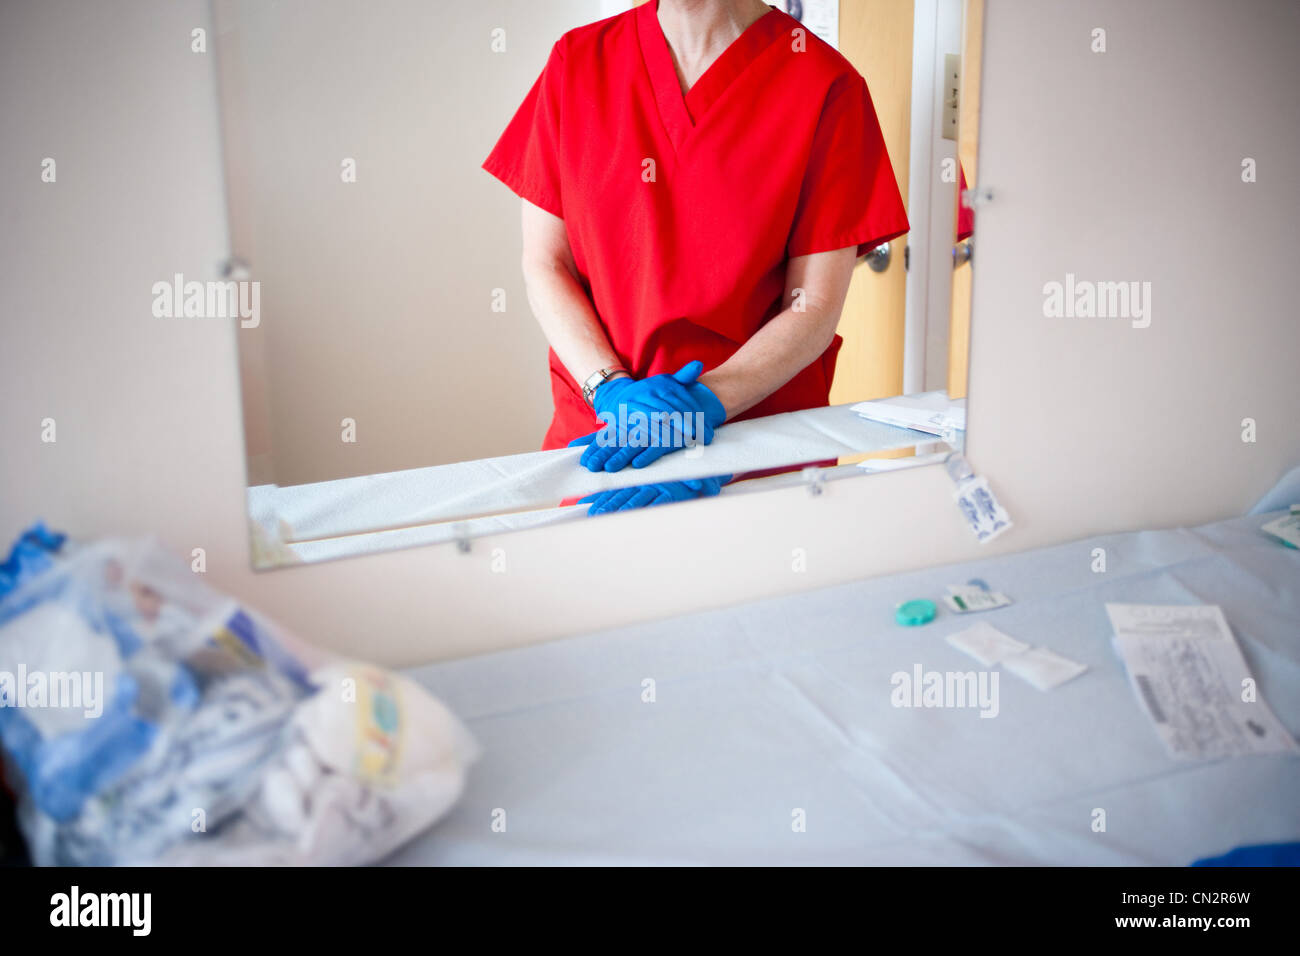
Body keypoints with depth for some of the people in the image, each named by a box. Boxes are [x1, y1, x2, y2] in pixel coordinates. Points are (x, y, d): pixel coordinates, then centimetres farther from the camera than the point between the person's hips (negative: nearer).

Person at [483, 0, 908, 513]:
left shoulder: (825, 85, -4)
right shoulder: (578, 59, 4)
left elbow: (815, 308, -6)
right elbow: (543, 267, 4)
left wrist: (704, 403, -20)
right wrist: (612, 389, -11)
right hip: (595, 435, 2)